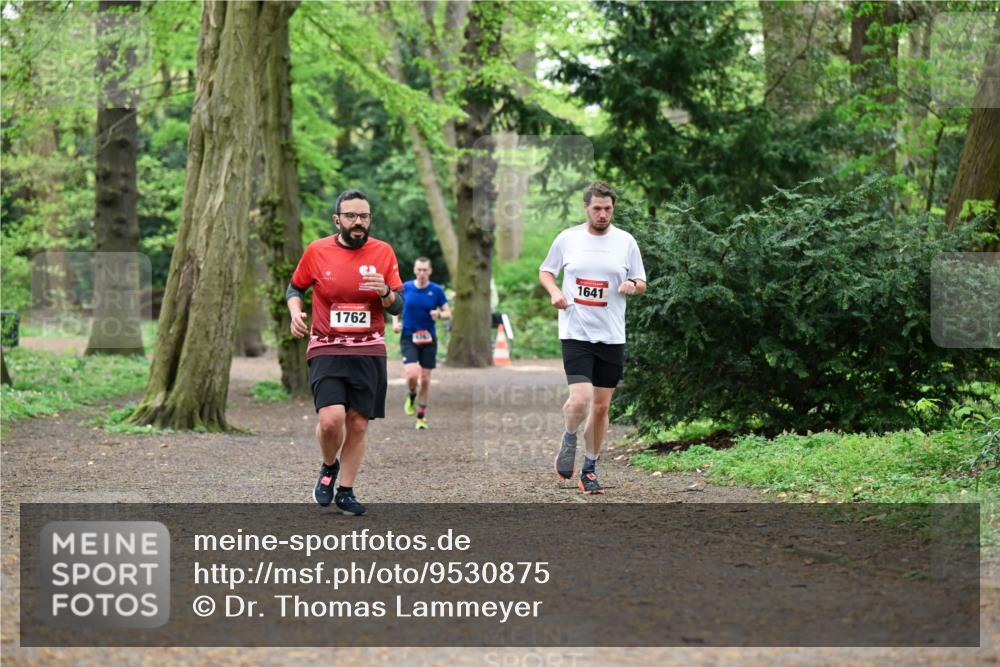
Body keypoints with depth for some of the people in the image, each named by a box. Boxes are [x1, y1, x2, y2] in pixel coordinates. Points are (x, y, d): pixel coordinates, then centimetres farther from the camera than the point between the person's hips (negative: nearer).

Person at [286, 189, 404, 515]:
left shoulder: (383, 252, 2)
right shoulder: (316, 251, -1)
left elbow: (398, 307, 4)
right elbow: (295, 287, 15)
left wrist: (385, 292, -18)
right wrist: (295, 312, -4)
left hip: (369, 350, 2)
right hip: (327, 350, -2)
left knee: (358, 424, 4)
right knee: (331, 419, -18)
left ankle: (345, 491, 19)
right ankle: (329, 467, 12)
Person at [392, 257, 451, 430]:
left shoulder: (437, 290, -2)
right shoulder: (406, 287, -1)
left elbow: (448, 314, 2)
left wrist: (439, 315, -20)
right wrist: (395, 322, -3)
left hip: (428, 339, 1)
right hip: (408, 338, -1)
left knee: (425, 379, 4)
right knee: (412, 374, -20)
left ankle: (421, 416, 19)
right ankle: (412, 396, 15)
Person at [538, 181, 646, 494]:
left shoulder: (626, 241, 4)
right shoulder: (567, 238, 2)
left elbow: (641, 284, 11)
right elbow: (545, 271, 15)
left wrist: (632, 286, -12)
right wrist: (554, 291, -6)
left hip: (612, 336, 2)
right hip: (575, 333, -2)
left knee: (601, 407, 7)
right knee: (580, 399, -19)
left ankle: (590, 469, 21)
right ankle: (569, 441, 12)